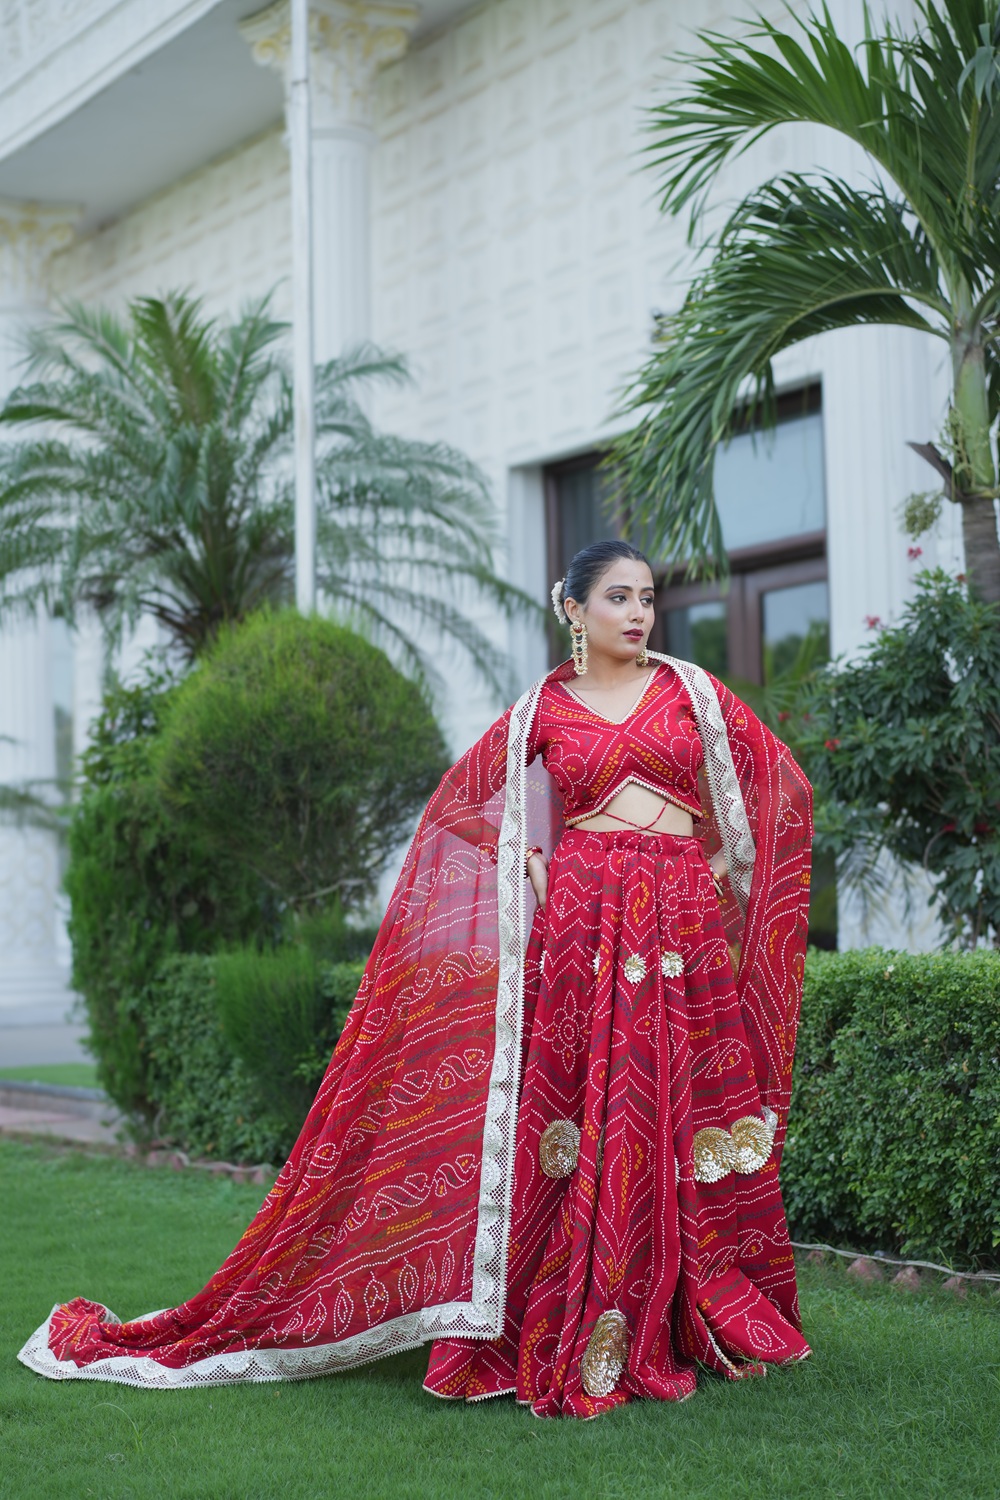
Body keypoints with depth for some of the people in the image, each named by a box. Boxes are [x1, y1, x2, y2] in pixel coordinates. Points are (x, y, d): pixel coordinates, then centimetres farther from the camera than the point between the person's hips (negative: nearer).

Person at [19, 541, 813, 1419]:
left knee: (690, 1115, -1)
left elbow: (778, 780, 16)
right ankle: (580, 1337, -2)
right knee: (583, 1119, -7)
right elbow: (461, 802, 17)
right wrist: (527, 863, 4)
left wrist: (722, 870, 9)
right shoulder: (541, 711, 8)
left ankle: (702, 1323, 10)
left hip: (684, 927, 1)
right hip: (580, 921, -1)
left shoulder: (691, 689, 10)